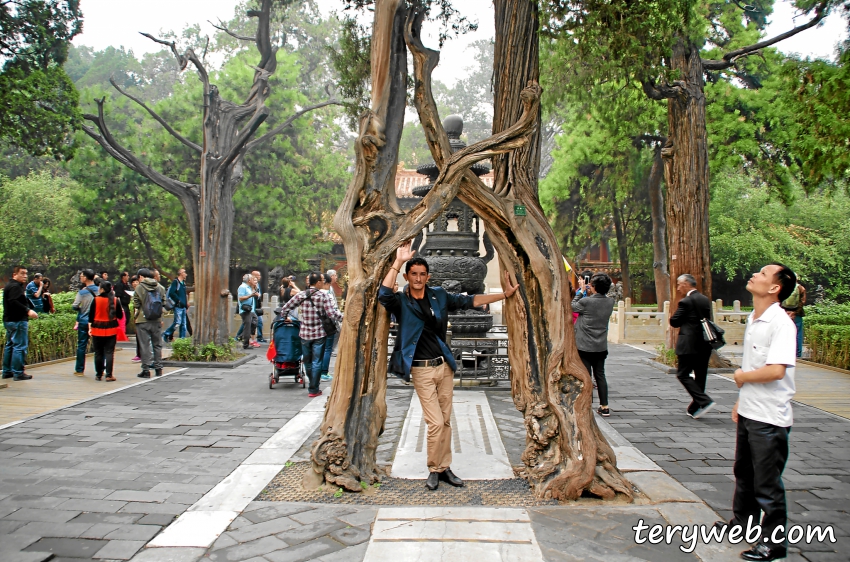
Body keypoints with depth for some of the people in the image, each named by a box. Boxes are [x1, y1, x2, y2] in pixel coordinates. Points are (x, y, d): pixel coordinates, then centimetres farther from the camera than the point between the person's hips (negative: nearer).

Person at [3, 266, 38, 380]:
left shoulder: (10, 285, 19)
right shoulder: (15, 286, -14)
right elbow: (14, 302, -27)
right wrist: (28, 310, -31)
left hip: (9, 320, 11)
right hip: (18, 321, -11)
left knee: (10, 345, 16)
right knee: (20, 346, -8)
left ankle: (7, 371, 23)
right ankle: (18, 373, -8)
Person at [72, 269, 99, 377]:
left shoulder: (82, 292, -8)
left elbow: (74, 306, -12)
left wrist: (80, 309, 7)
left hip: (84, 322, -2)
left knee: (81, 346, 7)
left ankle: (79, 370, 12)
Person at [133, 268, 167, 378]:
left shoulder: (139, 288, -8)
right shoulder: (160, 287, 4)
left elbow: (136, 304, -6)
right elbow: (163, 303, 7)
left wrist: (138, 313, 13)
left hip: (143, 321, -4)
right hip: (157, 320, 4)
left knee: (145, 346, 1)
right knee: (157, 344, 13)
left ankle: (146, 370, 2)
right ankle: (158, 368, 16)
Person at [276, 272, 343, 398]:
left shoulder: (301, 295, 0)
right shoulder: (323, 295, -10)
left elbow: (284, 308, 2)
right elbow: (332, 313, -17)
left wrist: (285, 318, 21)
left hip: (304, 334, 3)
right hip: (319, 334, -3)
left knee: (307, 361, 18)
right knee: (316, 362, 4)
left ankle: (313, 386, 30)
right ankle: (314, 390, 6)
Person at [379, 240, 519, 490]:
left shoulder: (439, 296, 5)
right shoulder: (401, 301, -7)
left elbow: (469, 301, 10)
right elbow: (383, 294, -28)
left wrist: (504, 295, 8)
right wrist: (398, 262, -29)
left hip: (444, 366, 4)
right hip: (422, 370, -4)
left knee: (445, 421, 11)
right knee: (436, 422, -7)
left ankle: (445, 467, 24)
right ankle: (434, 469, 12)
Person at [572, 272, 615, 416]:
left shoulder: (586, 301, -19)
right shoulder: (610, 302, -2)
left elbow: (572, 307, 0)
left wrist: (581, 291, 6)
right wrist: (586, 293, 8)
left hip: (585, 346, -5)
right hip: (601, 346, 5)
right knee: (600, 375, 14)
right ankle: (605, 406, 16)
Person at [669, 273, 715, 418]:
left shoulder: (686, 302, -13)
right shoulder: (706, 300, 10)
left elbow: (674, 322, -8)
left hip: (689, 345, -8)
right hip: (705, 345, 8)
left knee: (683, 374, 0)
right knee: (700, 376, 11)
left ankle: (704, 401, -12)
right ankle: (695, 408, 19)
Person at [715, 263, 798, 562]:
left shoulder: (781, 324, -21)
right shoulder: (753, 320, 7)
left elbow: (776, 370, -32)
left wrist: (742, 376, -16)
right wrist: (741, 399, 15)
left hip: (769, 418, -9)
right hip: (749, 412, 9)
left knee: (767, 483, 4)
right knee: (744, 472, 25)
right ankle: (743, 520, 44)